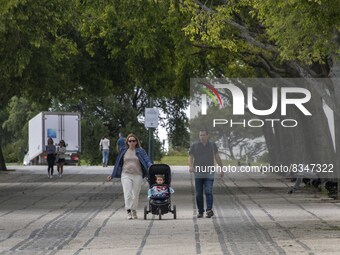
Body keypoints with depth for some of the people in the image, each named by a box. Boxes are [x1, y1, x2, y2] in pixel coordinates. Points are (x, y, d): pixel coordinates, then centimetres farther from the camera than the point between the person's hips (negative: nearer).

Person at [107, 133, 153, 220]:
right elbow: (118, 164, 17)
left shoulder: (140, 151, 6)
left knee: (136, 195, 6)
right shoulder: (123, 151, 10)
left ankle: (134, 211, 23)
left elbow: (147, 160, -4)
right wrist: (112, 175, 18)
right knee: (127, 193, -13)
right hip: (126, 175, 0)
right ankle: (128, 211, -16)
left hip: (137, 175, 0)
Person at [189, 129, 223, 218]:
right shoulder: (194, 146, 6)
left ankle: (209, 210, -21)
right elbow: (190, 157, 2)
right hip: (198, 173, 1)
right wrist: (190, 166, -17)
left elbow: (217, 157, 15)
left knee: (208, 192, -14)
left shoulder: (212, 145, 9)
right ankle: (200, 211, 11)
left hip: (209, 174, -1)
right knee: (198, 194, 3)